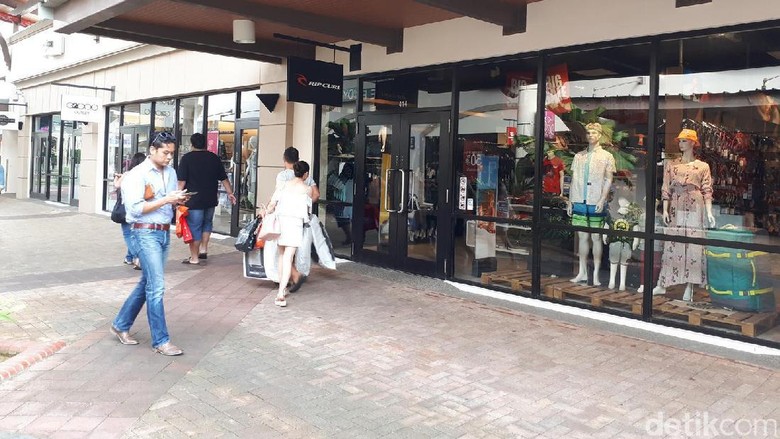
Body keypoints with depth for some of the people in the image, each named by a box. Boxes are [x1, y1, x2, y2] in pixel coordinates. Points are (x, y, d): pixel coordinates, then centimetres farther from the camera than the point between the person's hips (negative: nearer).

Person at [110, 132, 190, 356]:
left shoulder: (171, 172, 12)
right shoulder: (138, 175, -10)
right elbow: (136, 209, -17)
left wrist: (179, 200, -2)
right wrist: (166, 200, -20)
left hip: (165, 232, 8)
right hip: (146, 233, -8)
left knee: (147, 284, 15)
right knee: (156, 286, -8)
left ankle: (121, 325, 31)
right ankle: (160, 341, 0)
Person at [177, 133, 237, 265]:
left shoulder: (187, 158, -7)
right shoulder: (214, 158, 5)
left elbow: (182, 181, -11)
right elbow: (224, 178, 9)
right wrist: (230, 193, 18)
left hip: (193, 200, -4)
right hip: (210, 200, 4)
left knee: (194, 228, 2)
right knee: (207, 223, 25)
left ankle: (194, 258, 6)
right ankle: (204, 249, 21)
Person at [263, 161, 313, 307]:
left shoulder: (284, 185, 11)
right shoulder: (308, 189, 4)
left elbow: (272, 203, 4)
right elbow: (308, 208, 12)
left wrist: (266, 212, 20)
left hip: (280, 219, 4)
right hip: (295, 221, -4)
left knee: (282, 255, 20)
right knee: (288, 258, -9)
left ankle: (282, 288, 28)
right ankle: (281, 293, -20)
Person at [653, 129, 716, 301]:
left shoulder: (703, 166, 7)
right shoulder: (671, 164, 10)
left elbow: (707, 191, 3)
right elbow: (666, 189, 6)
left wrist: (709, 213, -6)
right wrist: (665, 210, -3)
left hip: (695, 208, -1)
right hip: (676, 207, 1)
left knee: (693, 245, -1)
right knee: (672, 244, 2)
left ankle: (689, 288, 5)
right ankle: (662, 285, 7)